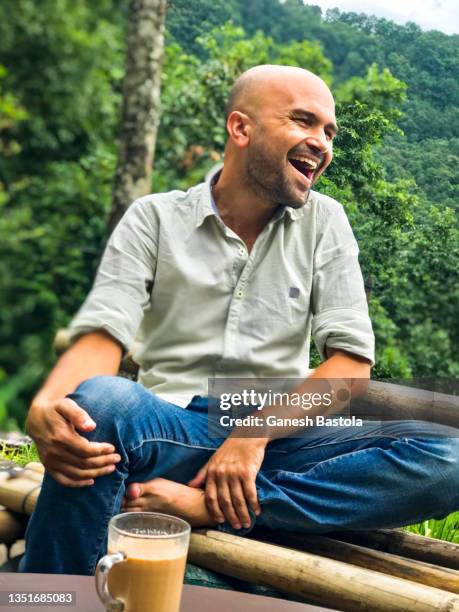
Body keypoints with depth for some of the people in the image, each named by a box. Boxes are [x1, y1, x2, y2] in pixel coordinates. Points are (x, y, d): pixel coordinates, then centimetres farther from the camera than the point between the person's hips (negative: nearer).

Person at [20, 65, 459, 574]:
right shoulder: (155, 217, 4)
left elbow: (351, 360, 0)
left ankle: (205, 507, -27)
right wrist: (45, 407, -31)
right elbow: (101, 337, -7)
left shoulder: (324, 222, 7)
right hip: (171, 431, -1)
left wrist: (255, 435, -16)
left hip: (279, 436, 2)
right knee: (101, 400, -35)